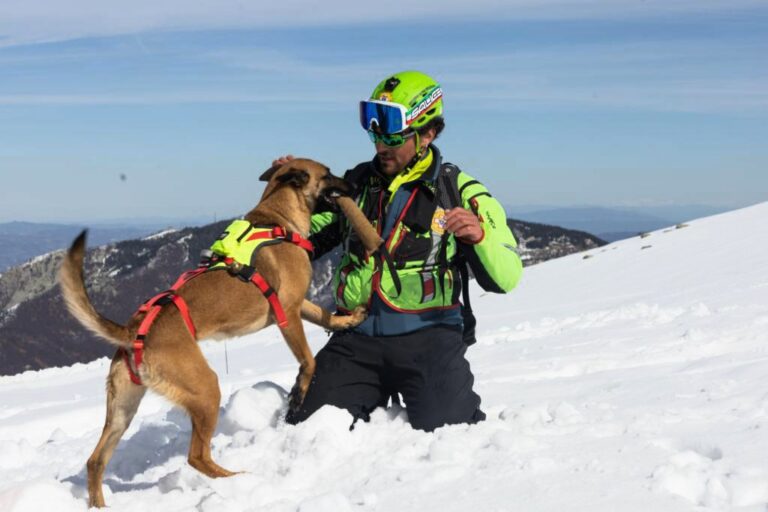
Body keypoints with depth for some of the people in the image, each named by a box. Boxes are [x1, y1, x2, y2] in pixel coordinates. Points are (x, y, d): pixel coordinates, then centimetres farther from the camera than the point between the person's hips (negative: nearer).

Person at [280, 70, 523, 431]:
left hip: (427, 334, -3)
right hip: (356, 337, 3)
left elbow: (505, 278, -4)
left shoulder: (459, 192, 2)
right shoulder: (356, 184, 12)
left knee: (443, 429, -21)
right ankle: (378, 401, 20)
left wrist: (479, 236, -24)